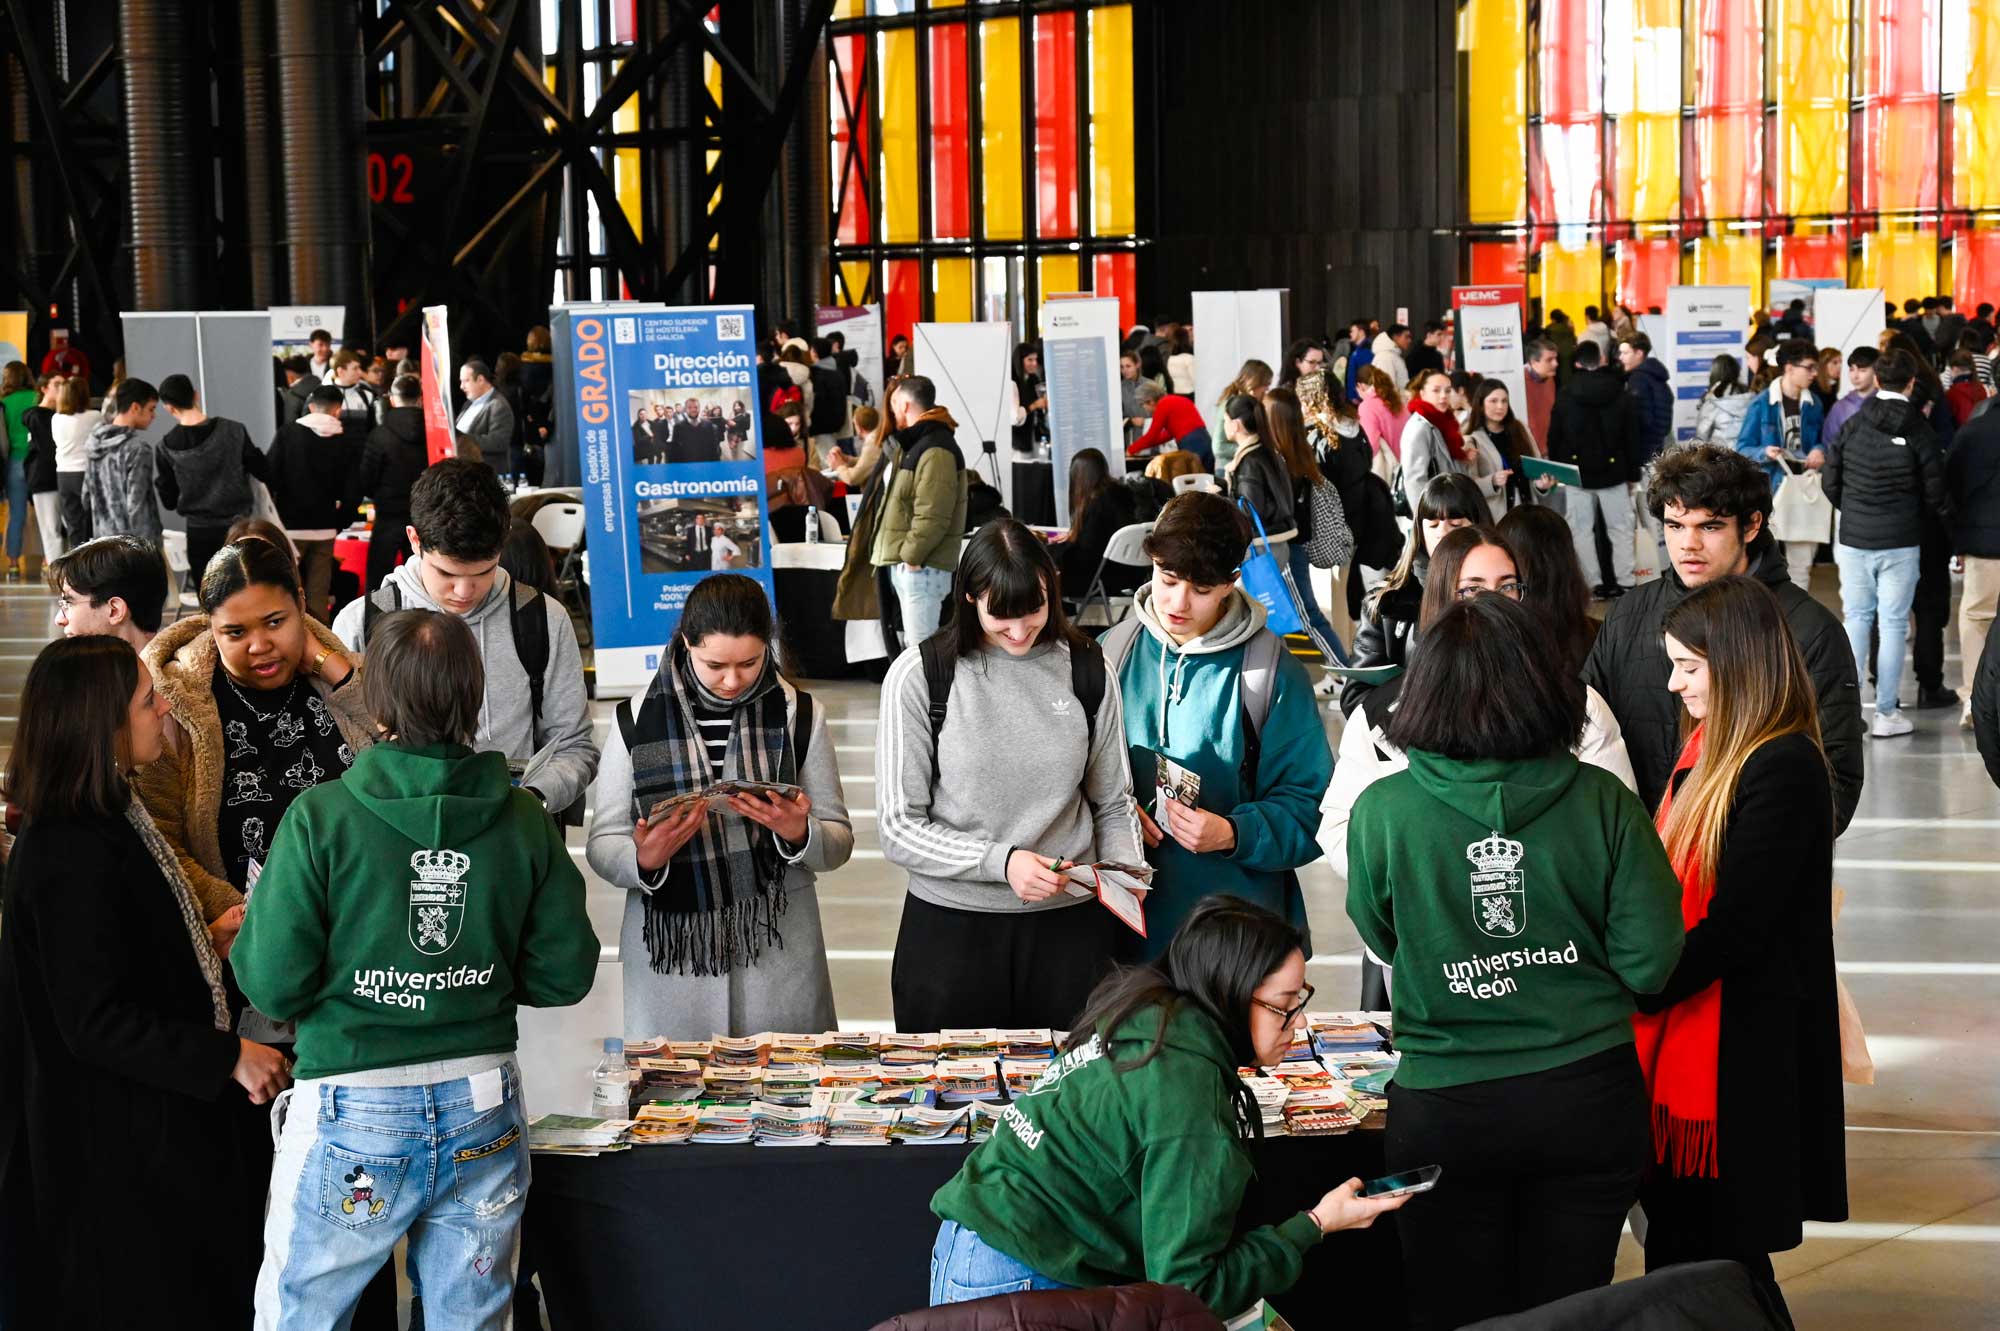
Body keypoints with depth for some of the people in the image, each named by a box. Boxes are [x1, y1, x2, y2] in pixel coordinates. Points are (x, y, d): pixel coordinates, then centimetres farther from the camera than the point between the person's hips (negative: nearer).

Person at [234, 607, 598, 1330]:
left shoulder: (321, 817, -12)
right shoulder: (527, 822, -2)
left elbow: (272, 983, -12)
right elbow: (565, 975, 1)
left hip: (353, 1116, -3)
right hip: (485, 1113, 3)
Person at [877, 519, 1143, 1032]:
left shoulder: (1087, 672, 2)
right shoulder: (920, 675, -6)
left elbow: (1113, 805, 10)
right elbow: (900, 828, -7)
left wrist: (1126, 871, -9)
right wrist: (1001, 861, -18)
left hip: (1070, 925, 2)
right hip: (951, 927, -2)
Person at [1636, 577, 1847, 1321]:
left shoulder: (1783, 769, -17)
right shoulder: (1709, 749, 11)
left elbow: (1732, 929, -20)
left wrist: (1630, 991, -14)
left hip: (1745, 1057, -8)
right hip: (1683, 1037, 8)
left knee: (1723, 1260, 1)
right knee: (1673, 1249, 13)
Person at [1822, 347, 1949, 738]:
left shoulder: (1853, 425, -2)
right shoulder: (1917, 429, -9)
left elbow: (1830, 480, 3)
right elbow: (1934, 490, -5)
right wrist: (1920, 516, 17)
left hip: (1854, 536, 2)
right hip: (1901, 541, -2)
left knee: (1856, 618, 11)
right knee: (1894, 623, 4)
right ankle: (1886, 713, 6)